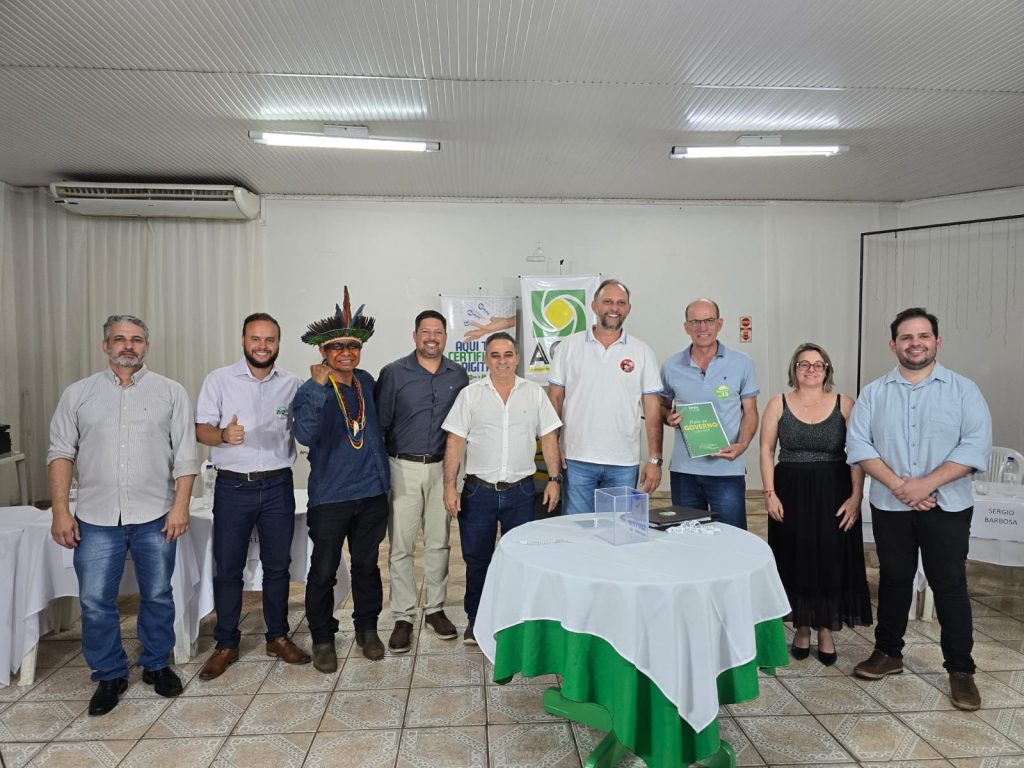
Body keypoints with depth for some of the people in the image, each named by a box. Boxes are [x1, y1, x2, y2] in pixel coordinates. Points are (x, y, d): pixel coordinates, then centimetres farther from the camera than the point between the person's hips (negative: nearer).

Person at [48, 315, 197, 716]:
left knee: (157, 596, 11)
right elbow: (61, 453, 4)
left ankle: (157, 665, 30)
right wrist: (60, 511, -3)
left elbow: (185, 455, -1)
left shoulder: (170, 392, 1)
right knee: (95, 602, 6)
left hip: (155, 517, -1)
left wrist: (180, 505, -8)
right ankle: (110, 675, 25)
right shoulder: (78, 394, 5)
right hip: (96, 519, 1)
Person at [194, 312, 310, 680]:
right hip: (233, 487, -1)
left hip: (278, 486, 1)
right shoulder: (219, 380, 0)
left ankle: (278, 637, 25)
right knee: (228, 568, 7)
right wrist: (223, 435, -24)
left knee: (277, 565, 10)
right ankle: (226, 644, 23)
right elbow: (201, 429, -4)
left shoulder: (291, 384, 5)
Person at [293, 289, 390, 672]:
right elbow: (305, 435, -28)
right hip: (330, 496, -4)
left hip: (372, 492, 4)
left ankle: (367, 628, 33)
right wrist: (319, 388, -34)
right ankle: (322, 638, 26)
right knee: (324, 571, 7)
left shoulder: (366, 381, 6)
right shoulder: (312, 390, -10)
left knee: (367, 565, 16)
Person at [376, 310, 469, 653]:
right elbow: (379, 423, -2)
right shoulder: (393, 373, -3)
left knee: (438, 543, 11)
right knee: (401, 547, 2)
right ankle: (403, 617, 14)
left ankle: (435, 609, 25)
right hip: (404, 468, -2)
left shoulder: (458, 375, 5)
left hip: (442, 468, 3)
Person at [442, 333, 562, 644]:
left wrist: (554, 479, -2)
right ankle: (475, 619, 28)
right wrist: (450, 485, -7)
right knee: (476, 557, 10)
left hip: (520, 490, 1)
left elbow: (549, 438, 5)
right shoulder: (470, 394, 0)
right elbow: (455, 442, -2)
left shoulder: (535, 393, 4)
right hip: (478, 490, -1)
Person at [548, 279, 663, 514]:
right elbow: (555, 399, 4)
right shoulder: (569, 347, 3)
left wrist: (655, 460, -2)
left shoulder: (642, 352, 4)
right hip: (577, 460, -1)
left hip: (624, 463, 1)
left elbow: (652, 410, 3)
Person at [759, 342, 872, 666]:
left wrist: (856, 496, -9)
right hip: (791, 493, 0)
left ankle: (827, 631, 21)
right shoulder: (778, 404, 2)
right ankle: (802, 628, 23)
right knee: (796, 560, 7)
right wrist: (770, 493, -6)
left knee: (832, 561, 4)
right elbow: (767, 450, 2)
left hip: (833, 495, 0)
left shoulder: (844, 404, 1)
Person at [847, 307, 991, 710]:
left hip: (947, 507, -2)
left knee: (950, 585, 4)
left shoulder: (963, 390, -2)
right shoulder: (873, 392, 3)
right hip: (890, 506, 2)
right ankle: (888, 653, 28)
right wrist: (898, 484, -15)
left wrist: (926, 483, -19)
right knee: (893, 580, 13)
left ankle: (960, 670, 18)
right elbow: (857, 444, -3)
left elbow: (976, 446, -10)